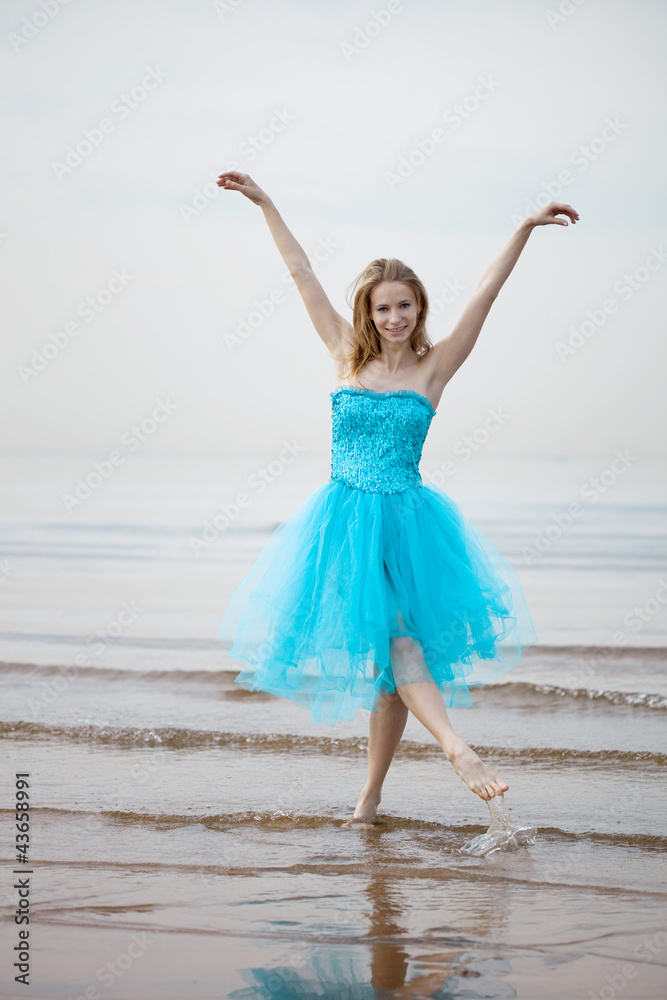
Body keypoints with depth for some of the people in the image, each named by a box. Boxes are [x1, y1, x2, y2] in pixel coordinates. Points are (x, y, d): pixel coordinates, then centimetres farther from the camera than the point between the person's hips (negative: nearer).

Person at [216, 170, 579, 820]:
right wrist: (265, 205, 14)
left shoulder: (433, 367, 3)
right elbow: (302, 275, 10)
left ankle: (370, 797, 10)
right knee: (388, 639, -16)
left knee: (394, 653, 1)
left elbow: (485, 295, -2)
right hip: (345, 522, 0)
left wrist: (525, 230, -8)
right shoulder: (347, 356, 6)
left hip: (406, 523, 0)